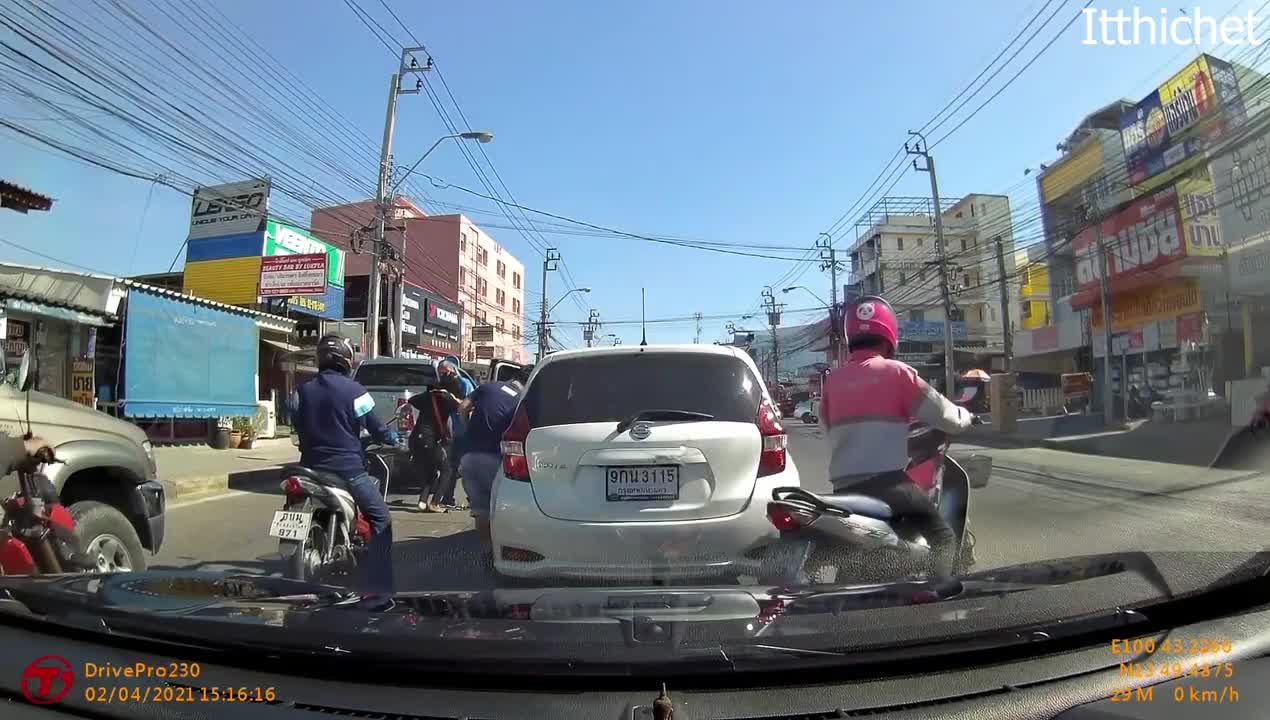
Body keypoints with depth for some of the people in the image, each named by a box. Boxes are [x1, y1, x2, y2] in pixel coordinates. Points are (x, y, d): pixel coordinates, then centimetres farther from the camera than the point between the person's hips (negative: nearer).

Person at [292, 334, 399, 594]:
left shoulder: (303, 390, 6)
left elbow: (299, 427, 16)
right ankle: (379, 585, -2)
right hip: (348, 468, -6)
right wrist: (392, 438, 17)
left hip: (312, 467, 6)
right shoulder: (354, 390, -9)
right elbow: (375, 427, -3)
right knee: (380, 519, 3)